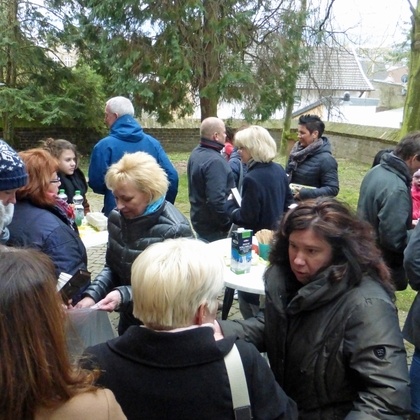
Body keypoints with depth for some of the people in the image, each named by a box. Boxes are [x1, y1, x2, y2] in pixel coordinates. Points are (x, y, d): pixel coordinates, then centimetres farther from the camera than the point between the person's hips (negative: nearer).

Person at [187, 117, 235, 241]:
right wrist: (228, 224, -17)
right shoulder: (215, 161, -24)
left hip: (200, 220, 9)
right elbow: (217, 200, -29)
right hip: (214, 228, -9)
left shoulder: (196, 153, 6)